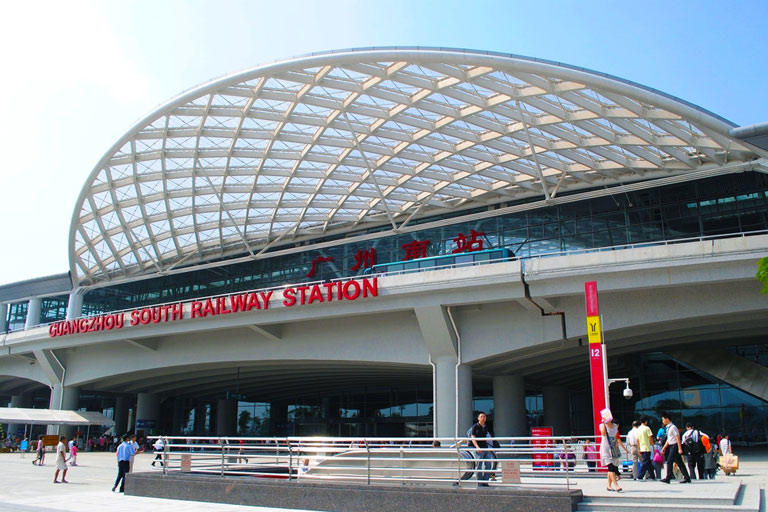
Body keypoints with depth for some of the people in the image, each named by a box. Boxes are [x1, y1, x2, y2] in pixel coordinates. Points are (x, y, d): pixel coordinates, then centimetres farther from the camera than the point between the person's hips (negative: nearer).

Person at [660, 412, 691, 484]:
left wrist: (680, 449, -19)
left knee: (669, 461, -9)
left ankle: (668, 478, -8)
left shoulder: (673, 427, -14)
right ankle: (687, 478, 14)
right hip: (672, 446, 9)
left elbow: (678, 438, -17)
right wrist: (664, 447, 20)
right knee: (679, 463, 10)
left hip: (675, 446, -9)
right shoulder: (668, 428, 14)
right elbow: (668, 439, 21)